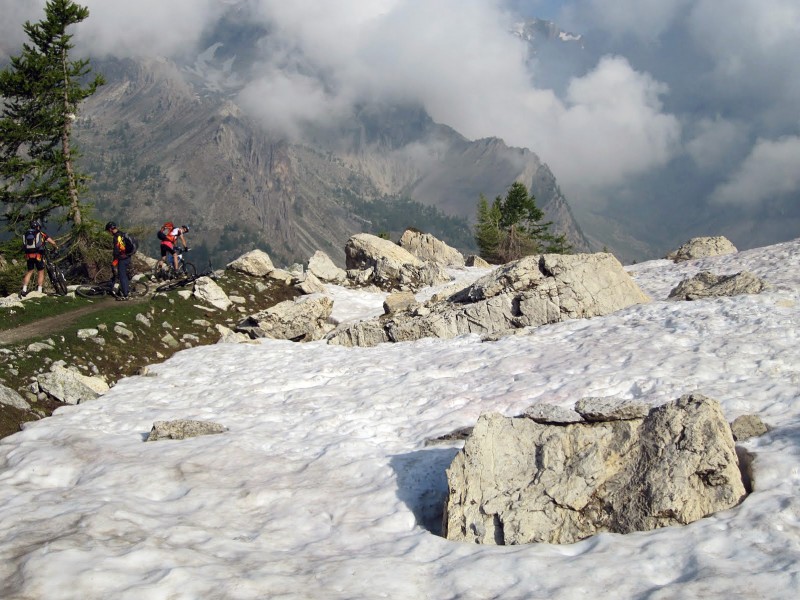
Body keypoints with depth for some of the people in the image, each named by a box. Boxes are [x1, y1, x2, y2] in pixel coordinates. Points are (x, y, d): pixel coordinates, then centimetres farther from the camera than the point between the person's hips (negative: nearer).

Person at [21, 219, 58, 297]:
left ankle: (24, 290, 9)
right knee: (41, 272, 8)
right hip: (38, 255, -4)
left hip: (28, 256, 4)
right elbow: (52, 242, 0)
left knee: (29, 272, 16)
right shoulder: (40, 234, 3)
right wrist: (56, 247, 19)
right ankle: (39, 291, 5)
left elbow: (23, 246, 16)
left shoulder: (25, 234, 13)